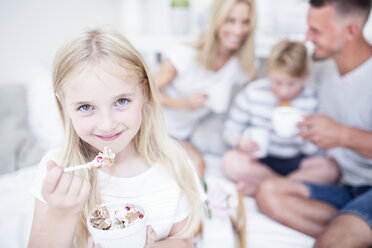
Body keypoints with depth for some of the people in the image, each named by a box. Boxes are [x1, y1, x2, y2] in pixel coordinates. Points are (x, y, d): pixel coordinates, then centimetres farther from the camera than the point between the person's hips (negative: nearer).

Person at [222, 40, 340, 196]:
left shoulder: (311, 101, -3)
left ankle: (257, 186, -26)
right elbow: (231, 130, -1)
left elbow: (313, 150, -3)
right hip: (258, 159, -1)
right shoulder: (252, 93, -4)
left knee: (330, 169, -26)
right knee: (230, 161, -29)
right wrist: (241, 142, -22)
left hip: (295, 162, 1)